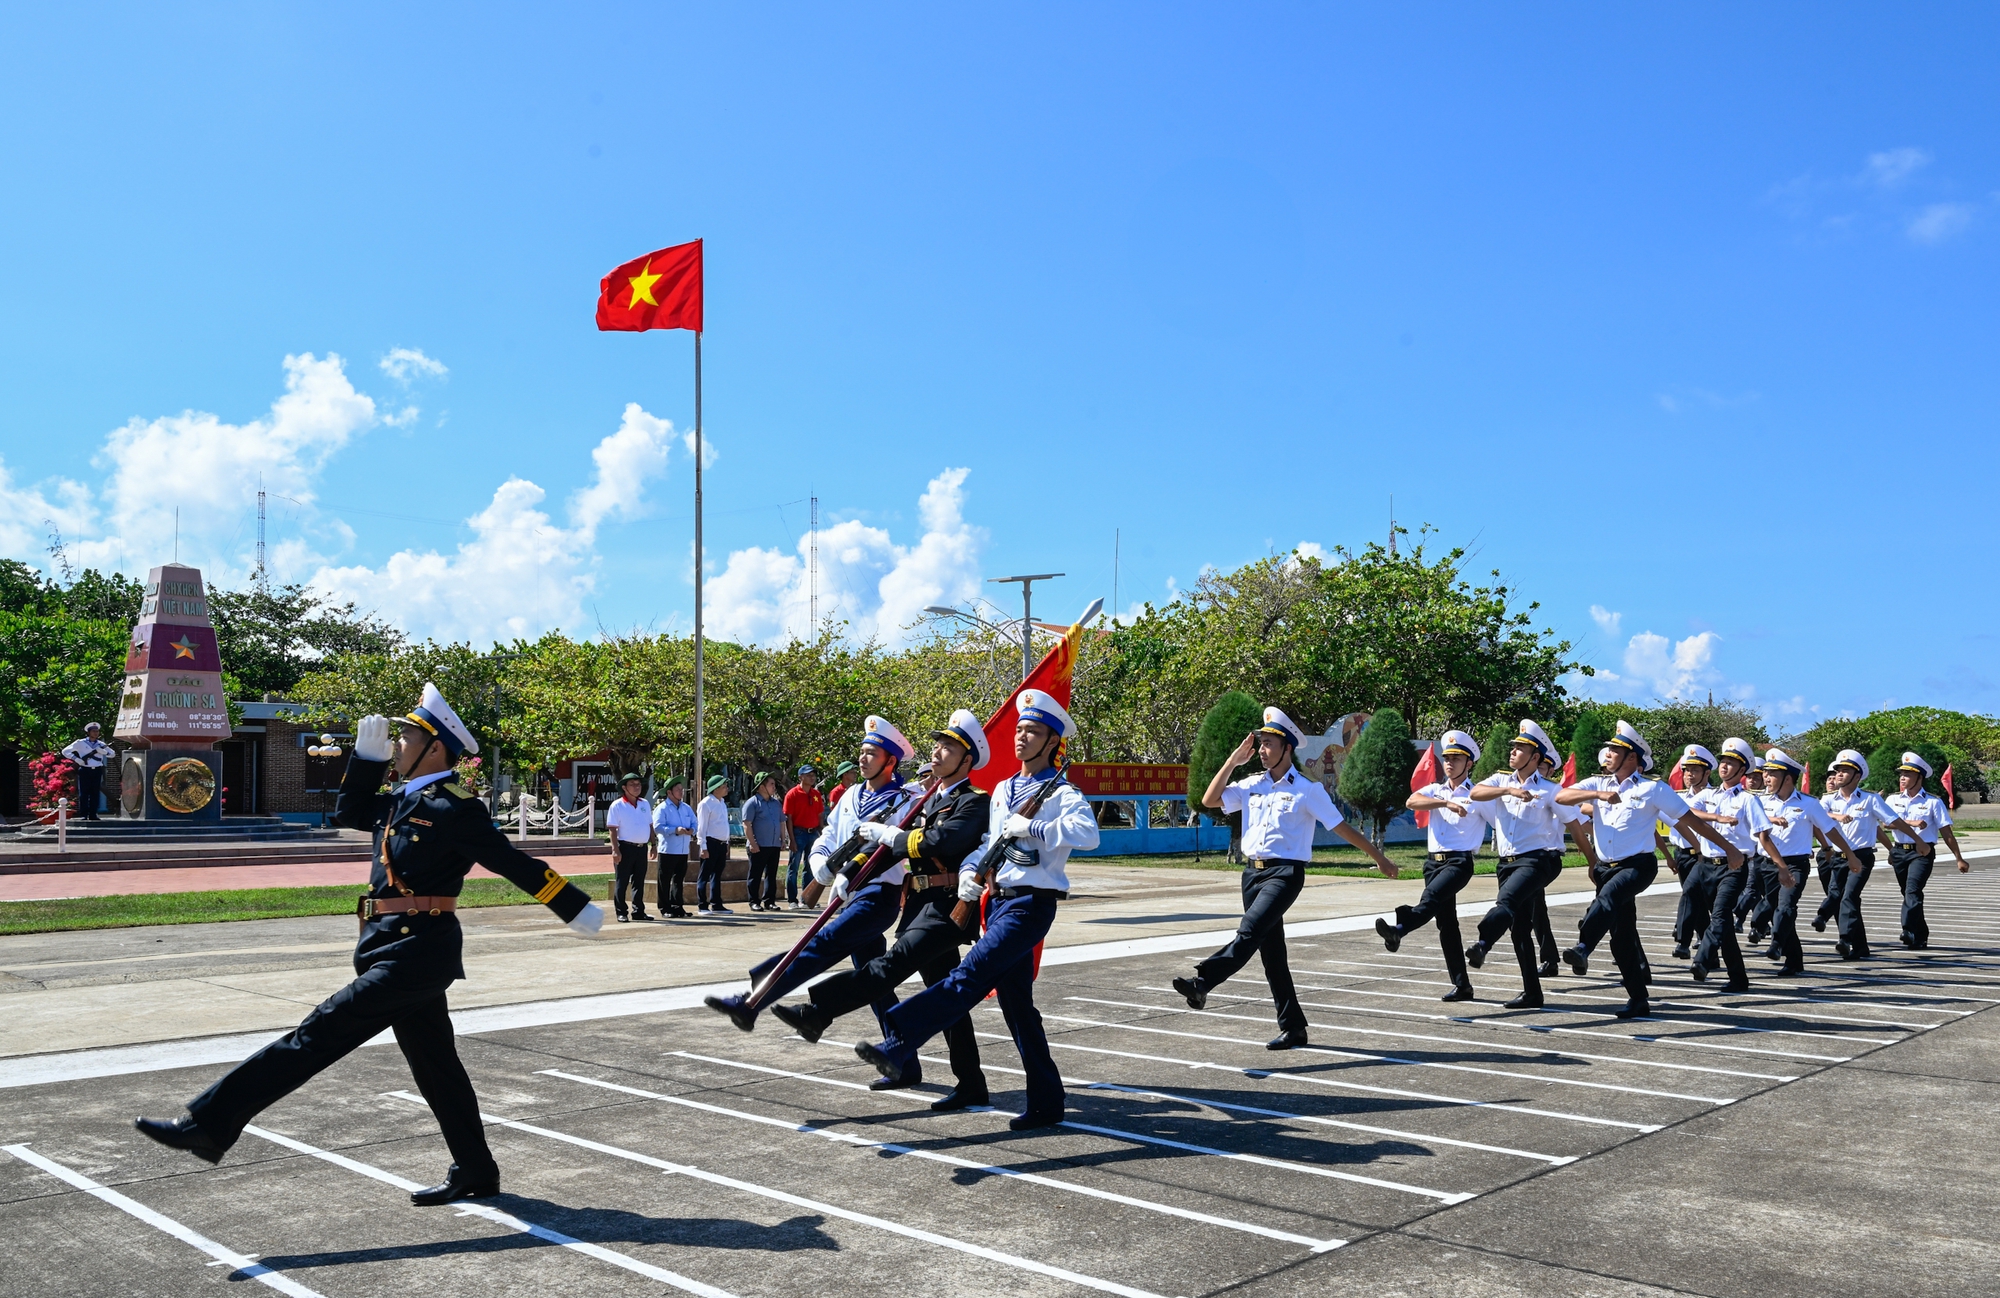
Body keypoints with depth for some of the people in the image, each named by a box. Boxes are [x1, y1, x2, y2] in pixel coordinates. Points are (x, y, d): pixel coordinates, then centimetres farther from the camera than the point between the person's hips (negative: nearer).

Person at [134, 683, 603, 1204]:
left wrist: (579, 910, -8)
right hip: (404, 950, 10)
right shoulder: (402, 800, 14)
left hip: (416, 954, -10)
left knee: (320, 1033, -10)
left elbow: (517, 864, -11)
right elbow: (349, 811, 29)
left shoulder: (454, 808, -12)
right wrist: (368, 752, 16)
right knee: (436, 1067, 14)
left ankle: (209, 1125, -5)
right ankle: (475, 1174, 23)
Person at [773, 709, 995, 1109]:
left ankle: (817, 1012, -35)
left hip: (948, 907, -9)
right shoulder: (931, 801, 20)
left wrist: (890, 834, -11)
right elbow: (885, 842, 21)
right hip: (921, 905, 9)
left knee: (893, 962, -25)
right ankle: (971, 1085, 15)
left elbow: (941, 841, -23)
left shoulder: (975, 803, -7)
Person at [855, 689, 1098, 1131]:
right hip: (998, 899, 8)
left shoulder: (1061, 793, -6)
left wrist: (1030, 828, -23)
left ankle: (898, 1046, -30)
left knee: (969, 975, -22)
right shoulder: (1003, 790, 18)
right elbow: (989, 841, 24)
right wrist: (970, 872, 4)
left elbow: (1087, 833, -26)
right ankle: (1046, 1103, 16)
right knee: (1016, 1003, 9)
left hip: (1031, 904, -8)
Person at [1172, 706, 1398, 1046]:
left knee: (1249, 931, -27)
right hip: (1252, 871, 6)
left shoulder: (1307, 789, -3)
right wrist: (1234, 760, 5)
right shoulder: (1253, 786, 12)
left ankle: (1202, 983, -41)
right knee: (1270, 951, 8)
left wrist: (1379, 858, 4)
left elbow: (1341, 827, 1)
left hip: (1285, 873, -6)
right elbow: (1209, 800, 7)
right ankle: (1292, 1028, 15)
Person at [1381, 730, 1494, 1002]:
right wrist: (1445, 803, -21)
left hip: (1459, 861, -5)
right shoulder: (1436, 790, 13)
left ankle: (1399, 929, -58)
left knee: (1432, 896, -32)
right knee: (1446, 923, 6)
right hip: (1433, 860, 5)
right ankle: (1461, 985, 11)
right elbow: (1412, 802, -8)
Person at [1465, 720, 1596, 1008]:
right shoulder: (1501, 780, 10)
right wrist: (1509, 790, -22)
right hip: (1508, 862, 6)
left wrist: (1594, 863, 7)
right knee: (1520, 928, 8)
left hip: (1538, 860, -6)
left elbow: (1575, 827, 3)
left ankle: (1481, 944, -56)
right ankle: (1532, 993, 15)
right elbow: (1475, 793, -10)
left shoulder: (1550, 789, -2)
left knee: (1507, 901, -33)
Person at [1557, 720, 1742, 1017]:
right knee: (1622, 935, 7)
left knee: (1608, 896, -36)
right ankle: (1638, 999, 17)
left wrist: (1727, 847, 3)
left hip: (1638, 866, -5)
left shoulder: (1653, 788, -1)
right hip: (1606, 867, 5)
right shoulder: (1599, 784, 9)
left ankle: (1583, 948, -54)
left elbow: (1690, 820, 2)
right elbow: (1561, 796, -6)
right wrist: (1597, 795, -20)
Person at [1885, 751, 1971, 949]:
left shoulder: (1933, 802, -2)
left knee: (1912, 890, -21)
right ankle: (1920, 936, 28)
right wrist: (1911, 823, -21)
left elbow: (1946, 832, -1)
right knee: (1909, 893, 13)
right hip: (1899, 851, 4)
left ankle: (1909, 932, -24)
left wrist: (1959, 859, 0)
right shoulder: (1893, 799, 7)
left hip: (1922, 853, -4)